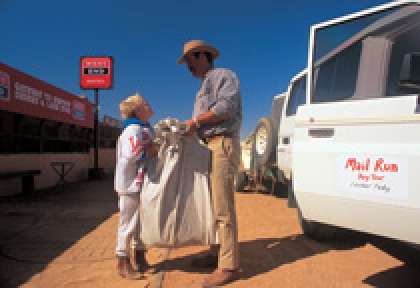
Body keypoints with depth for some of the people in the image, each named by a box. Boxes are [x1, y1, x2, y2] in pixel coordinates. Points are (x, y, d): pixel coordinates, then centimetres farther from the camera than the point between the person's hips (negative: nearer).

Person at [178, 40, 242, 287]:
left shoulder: (223, 75, 1)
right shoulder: (205, 88, 28)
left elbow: (227, 107, -16)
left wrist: (195, 121, -11)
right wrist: (187, 128, 4)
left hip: (223, 145, -10)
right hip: (210, 147, 10)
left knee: (223, 207, -10)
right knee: (213, 204, 12)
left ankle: (229, 266, -4)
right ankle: (216, 253, 24)